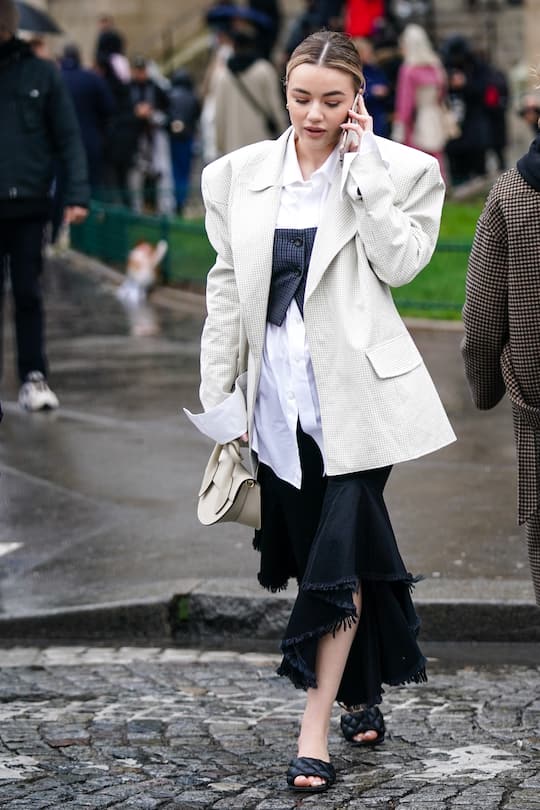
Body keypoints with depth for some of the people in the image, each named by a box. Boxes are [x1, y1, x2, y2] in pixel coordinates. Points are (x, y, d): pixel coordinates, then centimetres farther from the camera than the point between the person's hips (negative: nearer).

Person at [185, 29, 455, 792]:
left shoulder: (395, 170, 0)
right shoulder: (239, 175, 8)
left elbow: (400, 261, -15)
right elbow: (226, 290, 10)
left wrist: (363, 163, -14)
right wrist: (222, 399, 7)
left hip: (354, 388, -3)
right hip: (277, 393, 3)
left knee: (339, 557, -8)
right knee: (329, 552, 11)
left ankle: (316, 729, -5)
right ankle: (362, 697, 28)